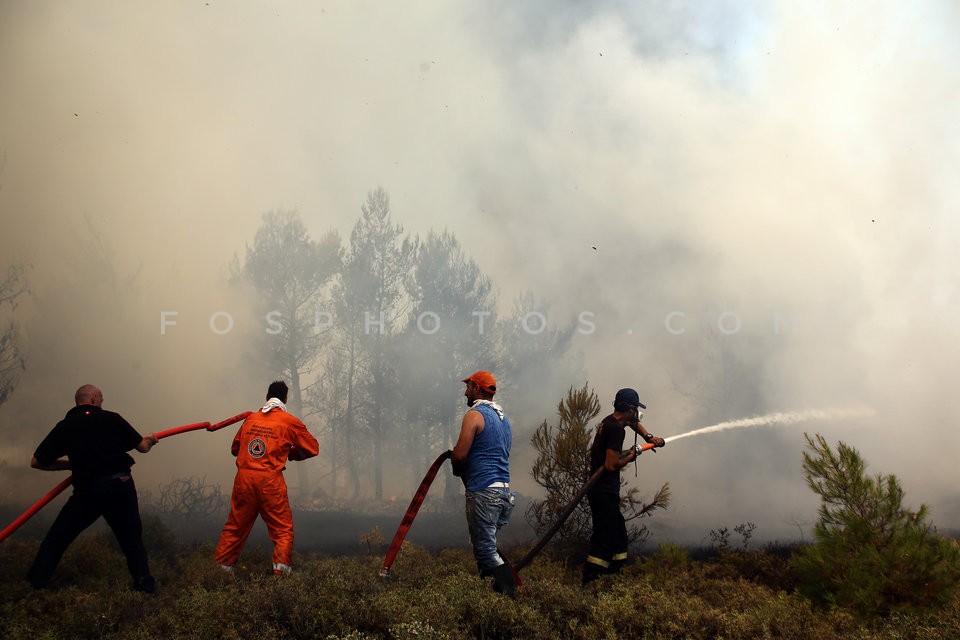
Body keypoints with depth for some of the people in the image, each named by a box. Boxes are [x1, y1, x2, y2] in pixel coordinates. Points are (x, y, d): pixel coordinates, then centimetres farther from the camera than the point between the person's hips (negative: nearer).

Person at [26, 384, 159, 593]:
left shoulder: (64, 426, 7)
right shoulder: (112, 418, 6)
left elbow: (36, 462, 8)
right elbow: (142, 447, 10)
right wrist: (149, 440, 34)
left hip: (87, 490, 0)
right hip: (121, 484, 1)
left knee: (56, 538, 13)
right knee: (132, 539, 15)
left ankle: (35, 583, 9)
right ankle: (144, 582, 7)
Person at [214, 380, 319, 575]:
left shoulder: (250, 418, 14)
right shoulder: (290, 422, 3)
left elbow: (235, 448, 24)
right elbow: (313, 448, 10)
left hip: (244, 478, 4)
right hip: (270, 480, -4)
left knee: (235, 526, 14)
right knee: (283, 528, 4)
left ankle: (221, 566, 16)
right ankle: (281, 568, -7)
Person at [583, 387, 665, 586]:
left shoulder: (610, 421, 11)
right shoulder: (616, 428, -20)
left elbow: (635, 423, 33)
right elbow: (611, 465, -25)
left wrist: (649, 437, 18)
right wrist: (630, 457, -9)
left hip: (598, 488, 10)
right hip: (604, 491, -10)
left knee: (618, 533, 19)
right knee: (604, 538, -9)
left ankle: (616, 570, 28)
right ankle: (590, 581, -9)